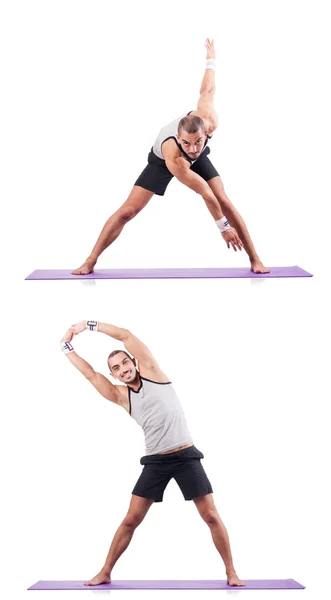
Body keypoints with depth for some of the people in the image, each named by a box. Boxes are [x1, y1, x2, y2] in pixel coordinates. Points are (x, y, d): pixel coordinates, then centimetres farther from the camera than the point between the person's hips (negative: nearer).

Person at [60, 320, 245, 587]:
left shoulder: (152, 373, 2)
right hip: (155, 462, 3)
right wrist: (67, 347, 8)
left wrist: (89, 325, 1)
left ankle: (231, 573, 7)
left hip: (186, 457, -3)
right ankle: (105, 573, 11)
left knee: (211, 516, -4)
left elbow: (126, 335, -2)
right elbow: (90, 373, 8)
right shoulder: (121, 396, 9)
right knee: (130, 521, 1)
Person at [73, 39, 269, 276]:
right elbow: (206, 194, -41)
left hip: (199, 159, 3)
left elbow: (207, 91, -17)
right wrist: (224, 227, -32)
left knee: (225, 203, -12)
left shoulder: (210, 121, -40)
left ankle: (255, 259, -3)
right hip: (162, 161, -3)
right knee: (127, 211, -10)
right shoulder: (172, 156, -49)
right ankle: (91, 262, 1)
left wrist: (211, 59, 4)